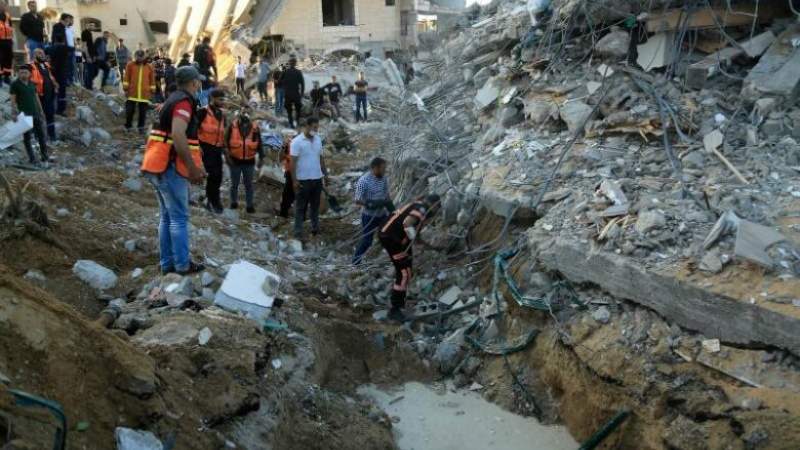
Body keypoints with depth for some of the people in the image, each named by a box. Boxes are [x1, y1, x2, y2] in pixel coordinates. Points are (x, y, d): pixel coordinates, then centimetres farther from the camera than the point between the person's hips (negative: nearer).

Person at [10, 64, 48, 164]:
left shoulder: (32, 84, 13)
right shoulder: (15, 85, -2)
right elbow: (13, 100, -6)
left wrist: (41, 111, 13)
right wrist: (15, 113, -16)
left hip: (36, 113, 5)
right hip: (24, 114, -5)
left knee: (41, 134, 5)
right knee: (27, 137, 2)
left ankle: (44, 155, 14)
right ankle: (31, 158, 6)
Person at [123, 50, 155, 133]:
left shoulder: (149, 67, 6)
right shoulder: (130, 65, 3)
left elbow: (152, 80, 9)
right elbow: (126, 77, 4)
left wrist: (152, 92, 7)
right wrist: (125, 89, -1)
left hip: (145, 94, 1)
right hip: (132, 93, 0)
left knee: (143, 112, 5)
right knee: (129, 110, 3)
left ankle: (141, 127, 17)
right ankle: (127, 126, 15)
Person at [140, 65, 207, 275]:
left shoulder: (173, 100, 19)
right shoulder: (184, 101, -12)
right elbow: (178, 136, -26)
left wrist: (194, 166, 19)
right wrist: (193, 168, -21)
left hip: (160, 166, 10)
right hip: (171, 168, -10)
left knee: (167, 217, 14)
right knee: (179, 218, -3)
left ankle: (167, 263, 19)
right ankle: (183, 264, 2)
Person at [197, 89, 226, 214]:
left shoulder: (222, 114, 13)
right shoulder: (203, 112, -10)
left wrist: (224, 147, 18)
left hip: (217, 149, 7)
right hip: (206, 147, -7)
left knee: (218, 176, 7)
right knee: (213, 174, -13)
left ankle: (210, 201, 23)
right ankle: (214, 202, 0)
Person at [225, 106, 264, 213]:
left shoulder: (255, 127, 1)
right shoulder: (233, 125, -3)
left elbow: (259, 144, 7)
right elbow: (226, 141, -2)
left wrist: (261, 158, 4)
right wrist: (227, 155, -9)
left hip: (249, 161, 1)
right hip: (235, 160, 0)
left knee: (249, 184, 7)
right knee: (234, 184, 12)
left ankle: (250, 205, 13)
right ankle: (234, 202, 28)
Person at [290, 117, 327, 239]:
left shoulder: (318, 140, 6)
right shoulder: (297, 141, -12)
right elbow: (293, 162, -12)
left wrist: (325, 174, 13)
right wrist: (294, 180, -15)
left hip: (317, 178, 5)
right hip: (303, 180, -5)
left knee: (315, 205, 15)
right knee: (301, 207, 3)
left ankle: (315, 228, 27)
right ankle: (298, 232, 9)